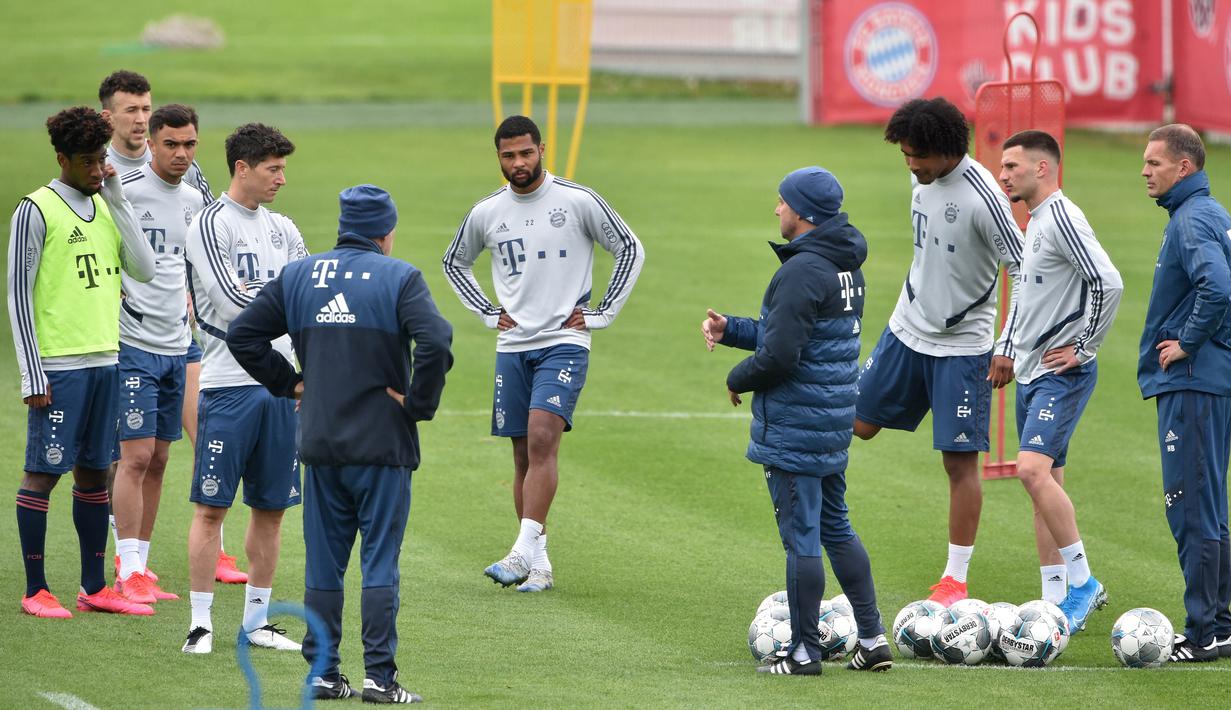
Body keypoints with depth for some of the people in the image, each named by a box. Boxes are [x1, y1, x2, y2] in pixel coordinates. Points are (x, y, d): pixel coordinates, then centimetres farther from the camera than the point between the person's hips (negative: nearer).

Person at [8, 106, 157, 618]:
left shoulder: (106, 206, 13)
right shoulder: (37, 211, -7)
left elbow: (144, 269, 3)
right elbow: (18, 294, -8)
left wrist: (117, 197, -1)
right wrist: (32, 376, -13)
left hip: (104, 360, 7)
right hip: (58, 365, -7)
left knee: (94, 471, 10)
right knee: (43, 472, -3)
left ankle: (94, 587, 16)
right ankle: (36, 590, 2)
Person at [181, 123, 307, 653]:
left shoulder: (282, 230, 14)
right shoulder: (210, 225, -7)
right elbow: (233, 302, -15)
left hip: (280, 384, 6)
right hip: (228, 385, -6)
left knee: (271, 507, 8)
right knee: (211, 506, -5)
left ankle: (257, 620, 16)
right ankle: (201, 623, -1)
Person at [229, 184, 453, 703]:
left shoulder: (298, 276, 7)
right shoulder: (400, 278, -6)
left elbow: (242, 335, 8)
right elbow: (436, 342, -21)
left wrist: (287, 384, 13)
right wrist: (419, 403, -9)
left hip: (320, 446, 4)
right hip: (383, 443, -4)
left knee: (323, 562, 10)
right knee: (380, 561, 1)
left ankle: (322, 672, 12)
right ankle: (379, 675, -2)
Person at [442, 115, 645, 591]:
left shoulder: (577, 201, -4)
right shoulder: (486, 213, 6)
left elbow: (630, 251, 4)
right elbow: (455, 263, 25)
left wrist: (600, 314, 0)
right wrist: (488, 313, 12)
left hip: (564, 342, -4)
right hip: (513, 348, 4)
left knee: (542, 439, -21)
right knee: (524, 456, 4)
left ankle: (524, 552, -28)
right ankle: (539, 566, 10)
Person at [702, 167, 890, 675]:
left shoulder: (802, 271, -20)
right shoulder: (846, 267, 11)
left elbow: (780, 355, -23)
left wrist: (738, 380, -5)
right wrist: (730, 330, 14)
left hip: (794, 427, -10)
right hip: (835, 422, 10)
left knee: (800, 537, -2)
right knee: (836, 528, 18)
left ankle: (804, 652, 4)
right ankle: (873, 638, 19)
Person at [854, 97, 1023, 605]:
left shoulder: (981, 196, -20)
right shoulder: (921, 181, 2)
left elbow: (1023, 272, -17)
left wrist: (1009, 348, -18)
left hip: (961, 345, -6)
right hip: (907, 331, 6)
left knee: (960, 459, -3)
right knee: (859, 424, 9)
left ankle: (956, 580, 4)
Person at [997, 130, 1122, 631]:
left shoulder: (1062, 218, -14)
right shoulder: (1034, 222, 16)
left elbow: (1109, 283, -24)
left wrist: (1083, 347, -17)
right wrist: (1010, 351, 21)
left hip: (1063, 373, -10)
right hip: (1032, 375, 10)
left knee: (1034, 469, -22)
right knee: (1045, 484, 8)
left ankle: (1082, 580, -13)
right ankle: (1058, 604, 11)